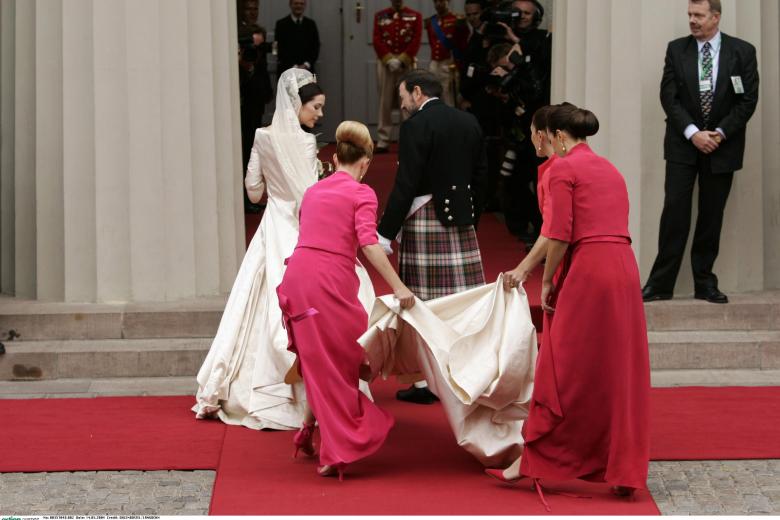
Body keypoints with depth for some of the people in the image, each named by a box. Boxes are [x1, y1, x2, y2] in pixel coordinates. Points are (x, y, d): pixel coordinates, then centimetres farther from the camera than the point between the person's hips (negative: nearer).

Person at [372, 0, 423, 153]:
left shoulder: (415, 16, 4)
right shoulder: (380, 16, 8)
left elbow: (416, 41, -4)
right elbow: (377, 40, 1)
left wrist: (402, 60, -12)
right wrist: (389, 59, -11)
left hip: (407, 64, -1)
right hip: (385, 64, 1)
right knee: (385, 102, 1)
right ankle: (383, 141, 4)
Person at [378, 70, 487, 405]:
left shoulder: (416, 126, -11)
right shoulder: (469, 122, 11)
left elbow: (406, 185, -15)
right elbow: (479, 176, 15)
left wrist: (386, 233, -12)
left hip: (424, 221, -6)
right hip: (461, 221, 6)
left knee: (422, 302, 0)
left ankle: (426, 382, 4)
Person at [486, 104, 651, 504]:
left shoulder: (563, 168, -3)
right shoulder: (611, 171, 20)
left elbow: (559, 235, -11)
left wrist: (547, 282, 2)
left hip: (587, 272, -7)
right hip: (625, 269, 7)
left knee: (562, 372, 1)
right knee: (620, 373, 9)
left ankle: (533, 460, 8)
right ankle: (623, 471, 11)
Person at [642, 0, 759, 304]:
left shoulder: (742, 52, 0)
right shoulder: (676, 50, 2)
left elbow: (748, 100, -2)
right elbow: (669, 96, -3)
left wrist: (721, 132, -11)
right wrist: (693, 133, -13)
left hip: (722, 144, 0)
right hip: (683, 144, 0)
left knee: (711, 216, 5)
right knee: (674, 211, -6)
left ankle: (705, 283, 13)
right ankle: (661, 283, -3)